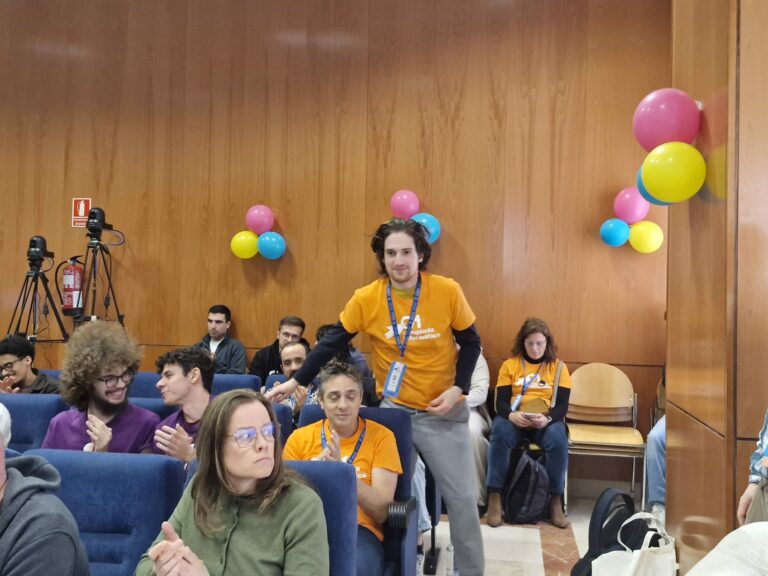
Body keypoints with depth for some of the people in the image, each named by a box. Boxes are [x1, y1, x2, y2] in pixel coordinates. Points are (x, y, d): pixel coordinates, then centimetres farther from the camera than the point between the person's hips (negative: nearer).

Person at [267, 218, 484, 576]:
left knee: (460, 496, 6)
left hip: (442, 411, 0)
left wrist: (458, 389, -12)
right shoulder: (366, 299, -12)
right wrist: (295, 381, -5)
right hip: (392, 408, 1)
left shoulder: (448, 292, -13)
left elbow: (470, 343, -1)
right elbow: (332, 343, -3)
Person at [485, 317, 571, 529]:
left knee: (558, 440, -33)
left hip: (546, 421, 0)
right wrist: (511, 415, -24)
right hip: (514, 419, 0)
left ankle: (555, 501, -15)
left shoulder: (559, 367, 9)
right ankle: (495, 498, -24)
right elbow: (501, 402, 0)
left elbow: (562, 405, 0)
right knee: (500, 434, -34)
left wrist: (547, 418, -22)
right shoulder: (510, 365, 8)